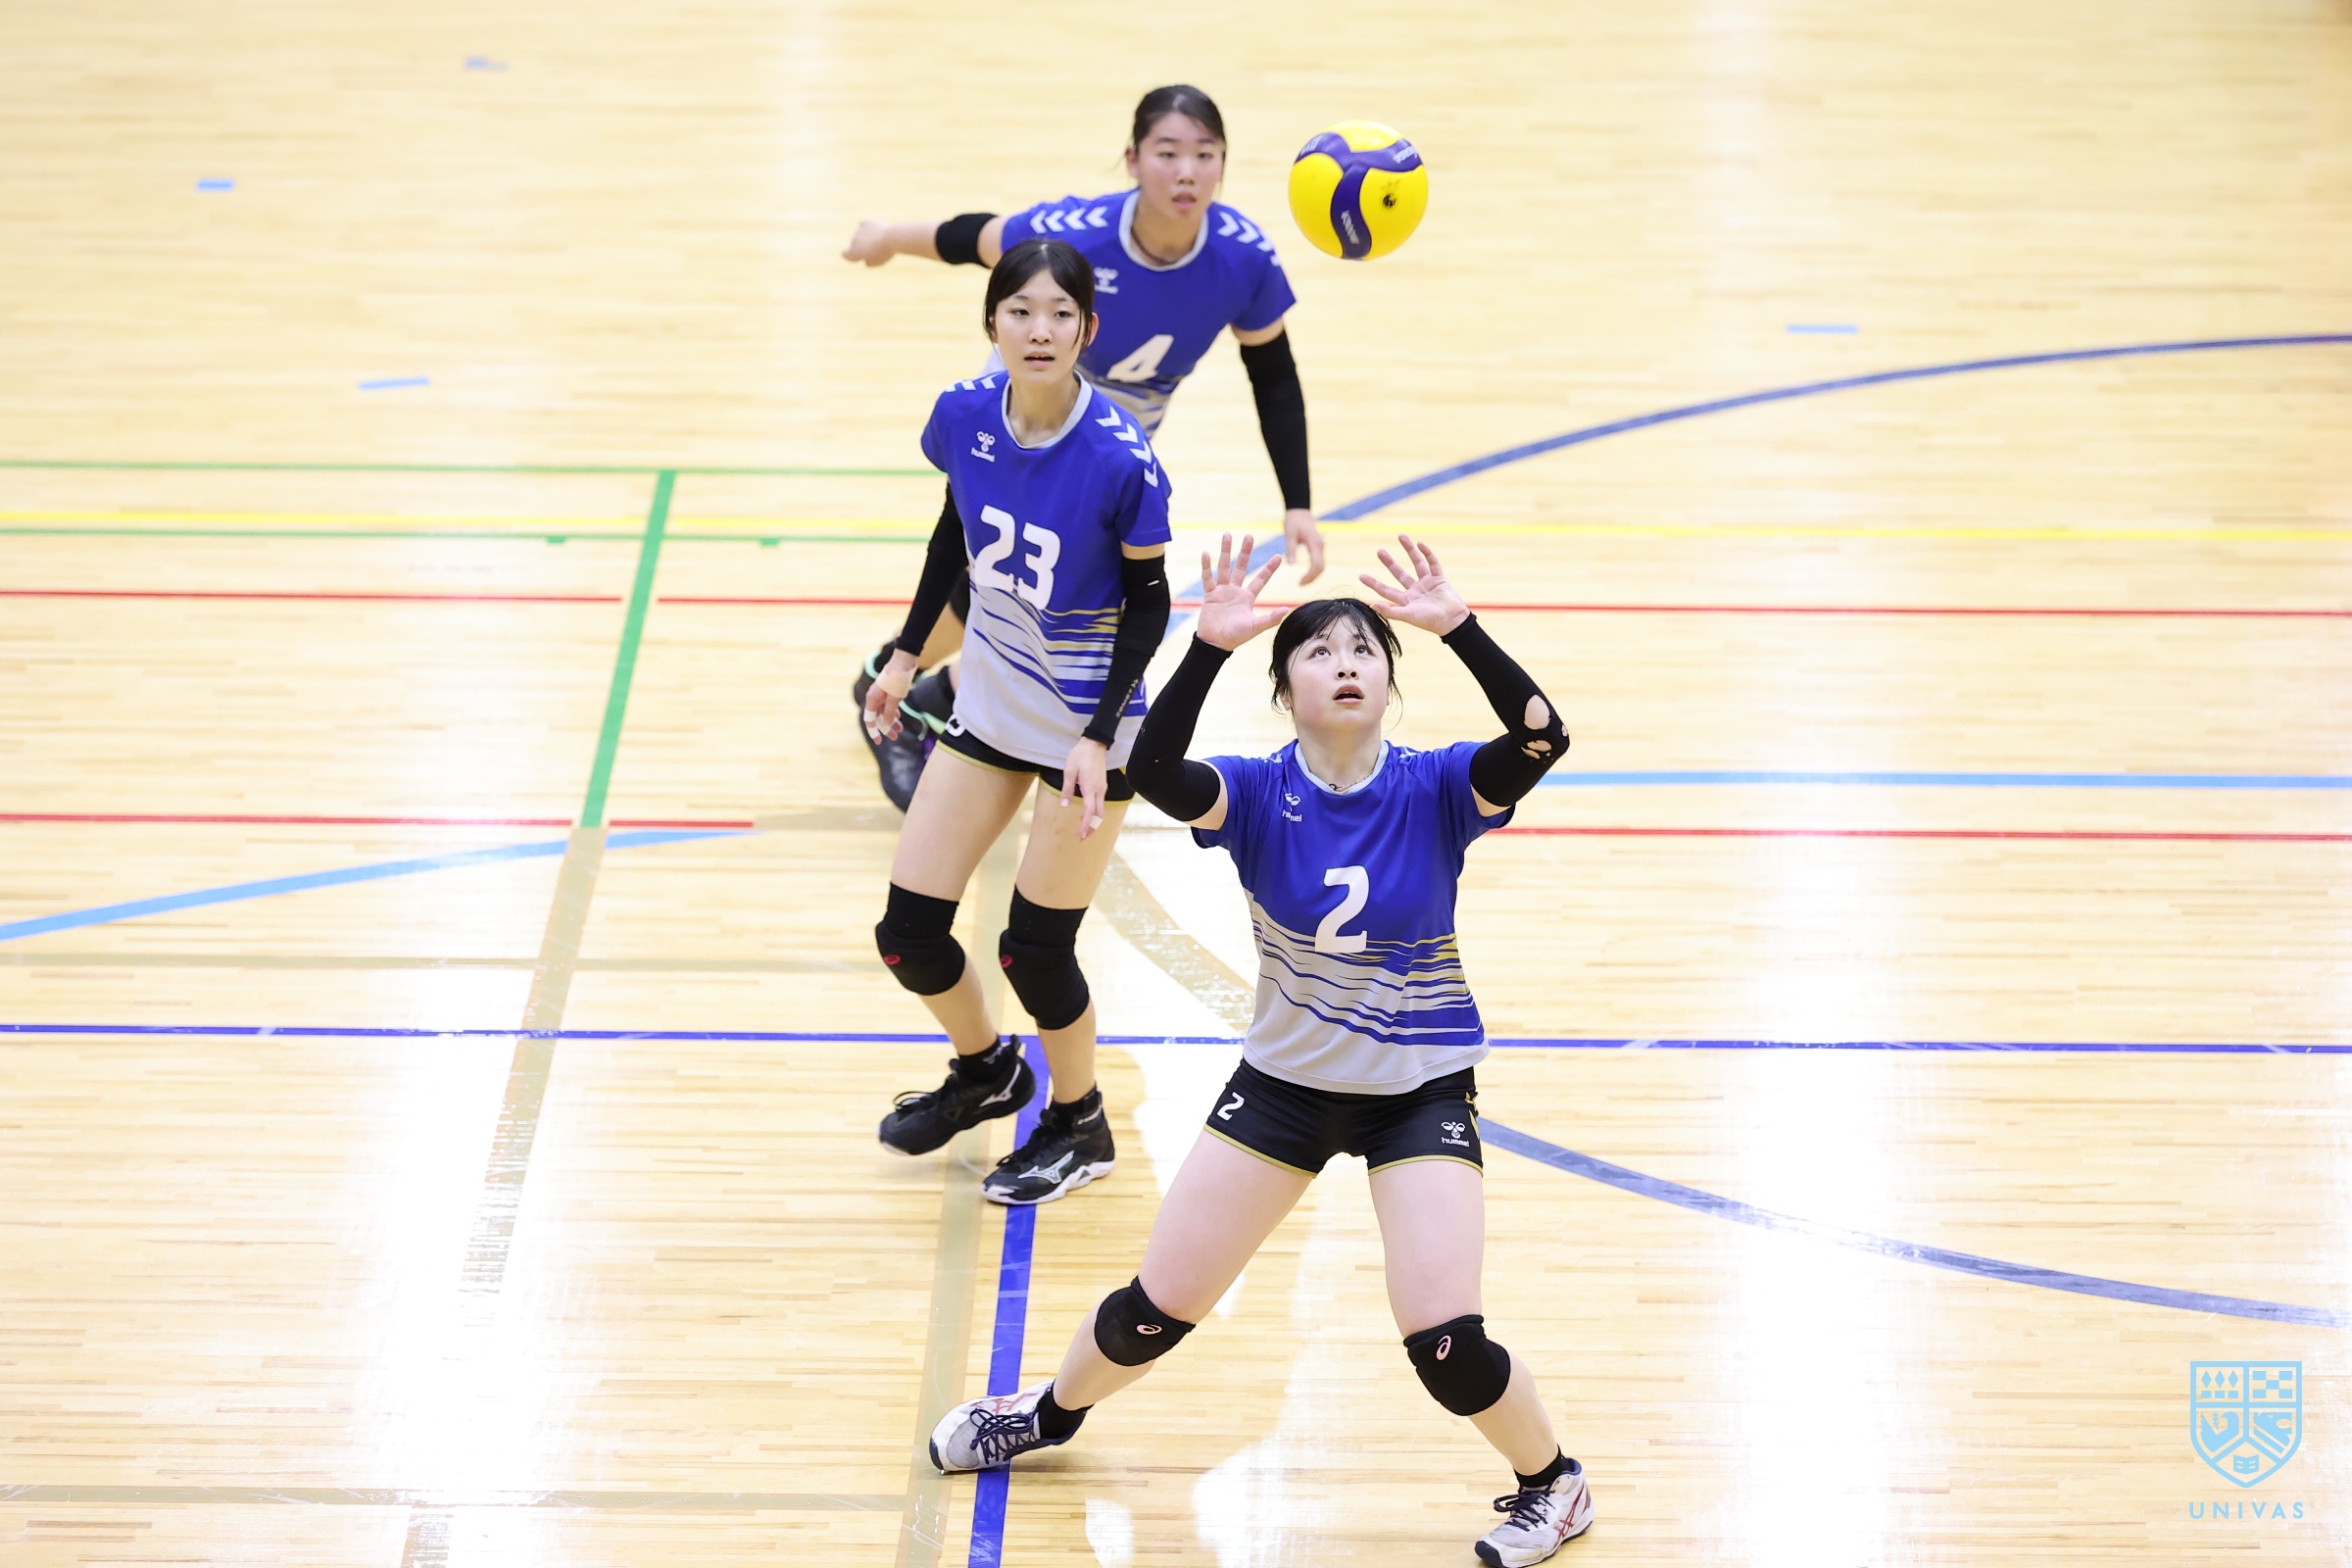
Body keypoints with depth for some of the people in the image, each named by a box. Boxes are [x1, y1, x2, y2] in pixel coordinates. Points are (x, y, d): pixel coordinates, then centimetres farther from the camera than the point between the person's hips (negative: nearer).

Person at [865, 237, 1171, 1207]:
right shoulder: (963, 415, -12)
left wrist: (1098, 737, -20)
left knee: (1034, 948, 1)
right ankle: (986, 1070, 38)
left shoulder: (1120, 459, -25)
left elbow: (1148, 601, -14)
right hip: (990, 700, 5)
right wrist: (907, 653, 13)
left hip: (1088, 721, -5)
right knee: (908, 934, 6)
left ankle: (1080, 1128, 29)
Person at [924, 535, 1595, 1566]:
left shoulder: (1435, 789, -14)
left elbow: (1539, 738, -34)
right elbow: (1152, 772, -34)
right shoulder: (1257, 795, -13)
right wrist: (1210, 646, -45)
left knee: (1445, 1342, -14)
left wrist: (1457, 628, -43)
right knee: (1158, 1306, 9)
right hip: (1284, 1083, 2)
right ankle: (1051, 1412, 41)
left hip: (1421, 1093, -2)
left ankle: (1551, 1482, 15)